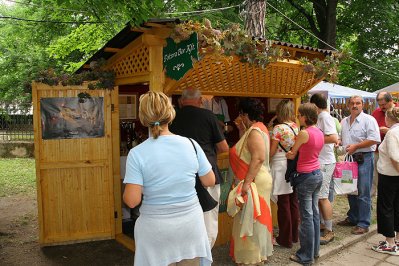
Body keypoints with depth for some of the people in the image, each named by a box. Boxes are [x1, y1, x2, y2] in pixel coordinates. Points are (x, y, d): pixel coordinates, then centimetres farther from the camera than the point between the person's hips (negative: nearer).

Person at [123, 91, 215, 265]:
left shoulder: (137, 153, -16)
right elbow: (210, 181, 1)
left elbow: (132, 201, -16)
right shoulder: (191, 144, -9)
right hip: (190, 223, 2)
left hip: (157, 229, -2)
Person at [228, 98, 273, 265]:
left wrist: (247, 182, -29)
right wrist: (242, 130, 12)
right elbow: (247, 151, 15)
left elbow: (258, 158, -27)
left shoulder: (254, 131, -18)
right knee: (252, 218, 18)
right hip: (254, 181, 10)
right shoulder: (255, 128, 13)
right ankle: (257, 252, 31)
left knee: (251, 218, 1)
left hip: (254, 182, -10)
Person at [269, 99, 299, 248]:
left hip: (281, 166, -6)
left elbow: (272, 152, -11)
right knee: (294, 201, 15)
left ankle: (285, 239, 13)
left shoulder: (279, 128, -14)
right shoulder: (296, 127, 4)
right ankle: (294, 235, 27)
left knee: (283, 203, 2)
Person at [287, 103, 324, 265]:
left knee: (306, 217, 0)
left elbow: (292, 155, -6)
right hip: (318, 174, 9)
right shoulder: (320, 133, 8)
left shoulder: (304, 133, -16)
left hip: (306, 177, -8)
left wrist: (286, 154, 13)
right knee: (314, 213, 16)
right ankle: (315, 250, 28)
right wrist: (293, 153, 9)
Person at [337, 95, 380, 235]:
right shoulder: (344, 121, 14)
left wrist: (355, 146, -17)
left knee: (363, 193, -3)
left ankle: (363, 223, 7)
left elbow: (374, 139, -16)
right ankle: (352, 218, 29)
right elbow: (340, 138, 23)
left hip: (364, 159, -7)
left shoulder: (368, 120, -7)